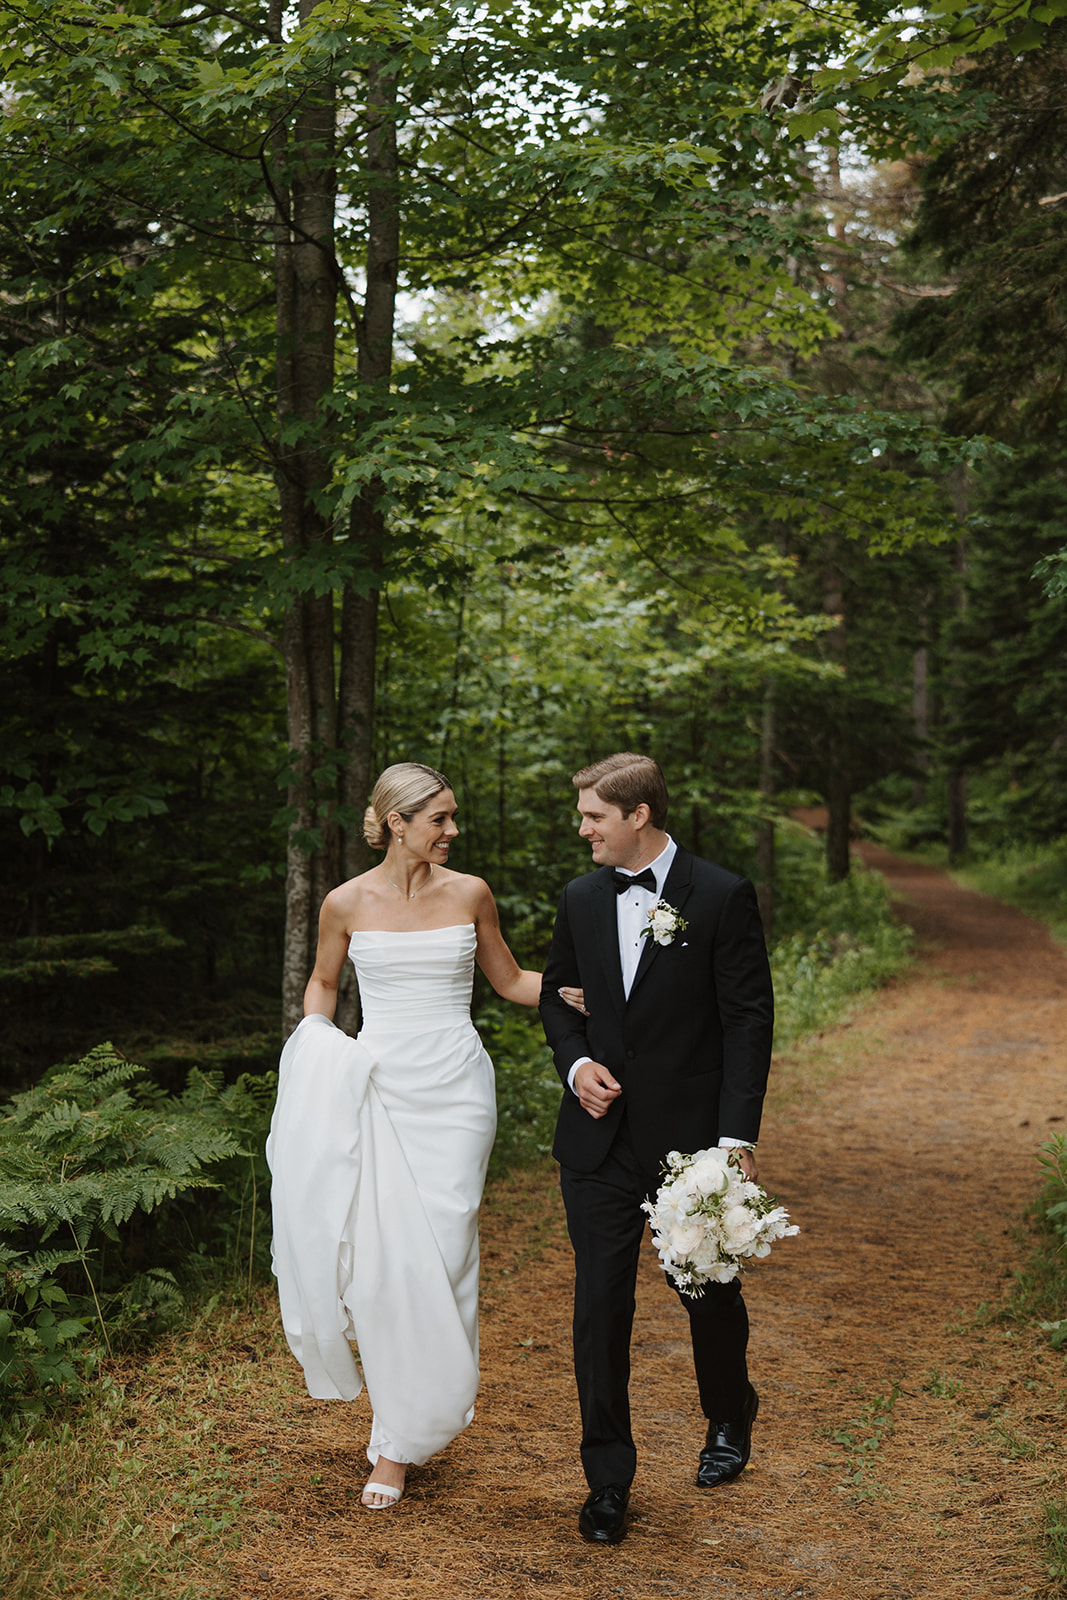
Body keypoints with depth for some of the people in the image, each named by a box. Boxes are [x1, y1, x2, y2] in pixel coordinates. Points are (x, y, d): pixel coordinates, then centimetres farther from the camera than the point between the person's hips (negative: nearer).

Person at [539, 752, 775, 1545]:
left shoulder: (723, 897, -8)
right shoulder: (581, 899, 6)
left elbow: (749, 1019, -8)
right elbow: (557, 994, 19)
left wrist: (738, 1136, -14)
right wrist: (576, 1062, -2)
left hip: (691, 1137, -3)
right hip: (600, 1140, 3)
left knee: (710, 1292, 13)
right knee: (600, 1304, 1)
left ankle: (731, 1416, 42)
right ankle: (608, 1478, 14)